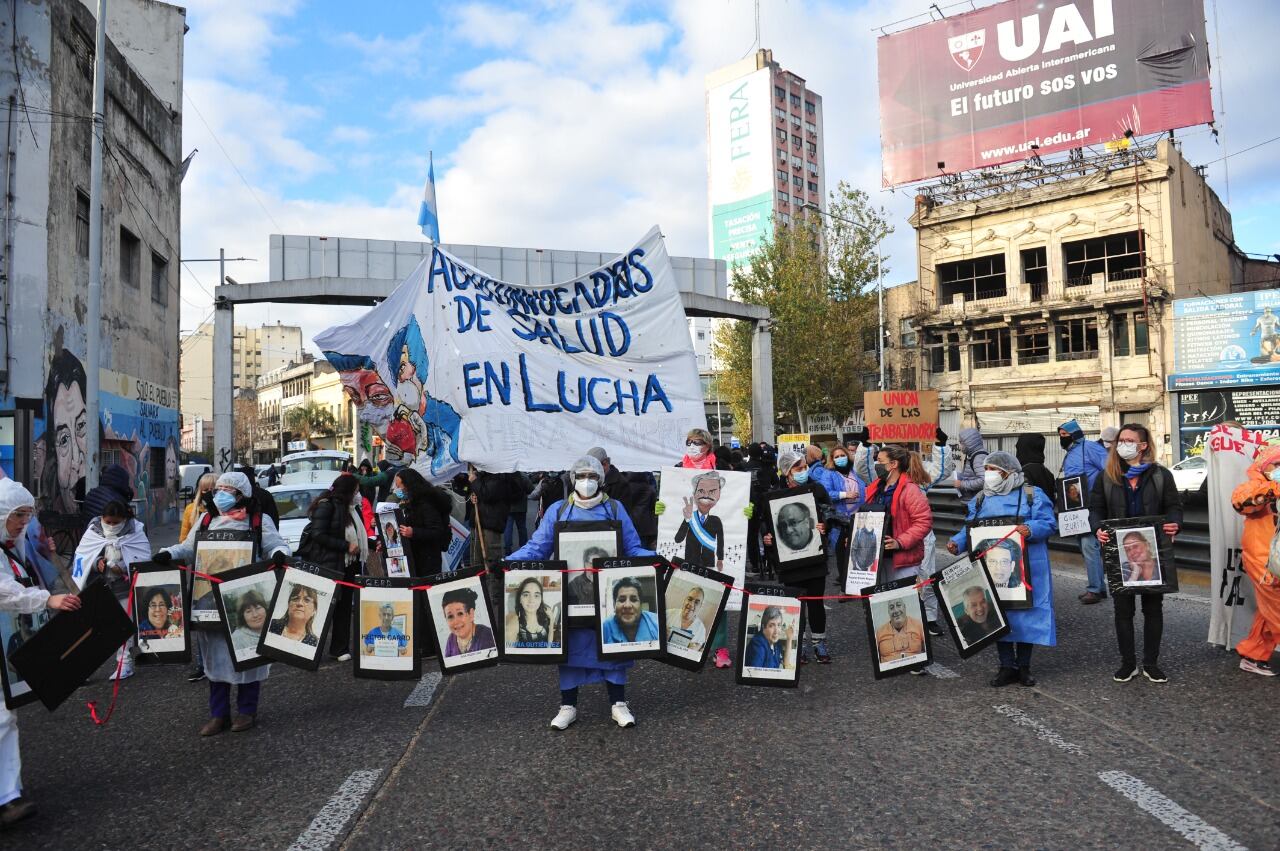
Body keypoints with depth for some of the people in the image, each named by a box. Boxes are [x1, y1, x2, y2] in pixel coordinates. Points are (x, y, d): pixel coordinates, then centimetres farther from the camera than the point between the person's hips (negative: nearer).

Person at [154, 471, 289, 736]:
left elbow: (277, 545, -3)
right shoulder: (207, 521, 14)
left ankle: (247, 711, 19)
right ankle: (219, 714, 22)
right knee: (215, 656, 10)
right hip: (211, 601, 4)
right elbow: (188, 548, 15)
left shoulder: (259, 522, 1)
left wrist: (279, 554, -26)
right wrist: (168, 554, -4)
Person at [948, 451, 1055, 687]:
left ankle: (1024, 666, 22)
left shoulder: (1032, 495, -1)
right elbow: (970, 529, 9)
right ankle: (1007, 667, 20)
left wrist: (1030, 529, -28)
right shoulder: (980, 500, 11)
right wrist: (957, 542, -9)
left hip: (1025, 569, -3)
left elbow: (1049, 523, -9)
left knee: (1025, 613, 5)